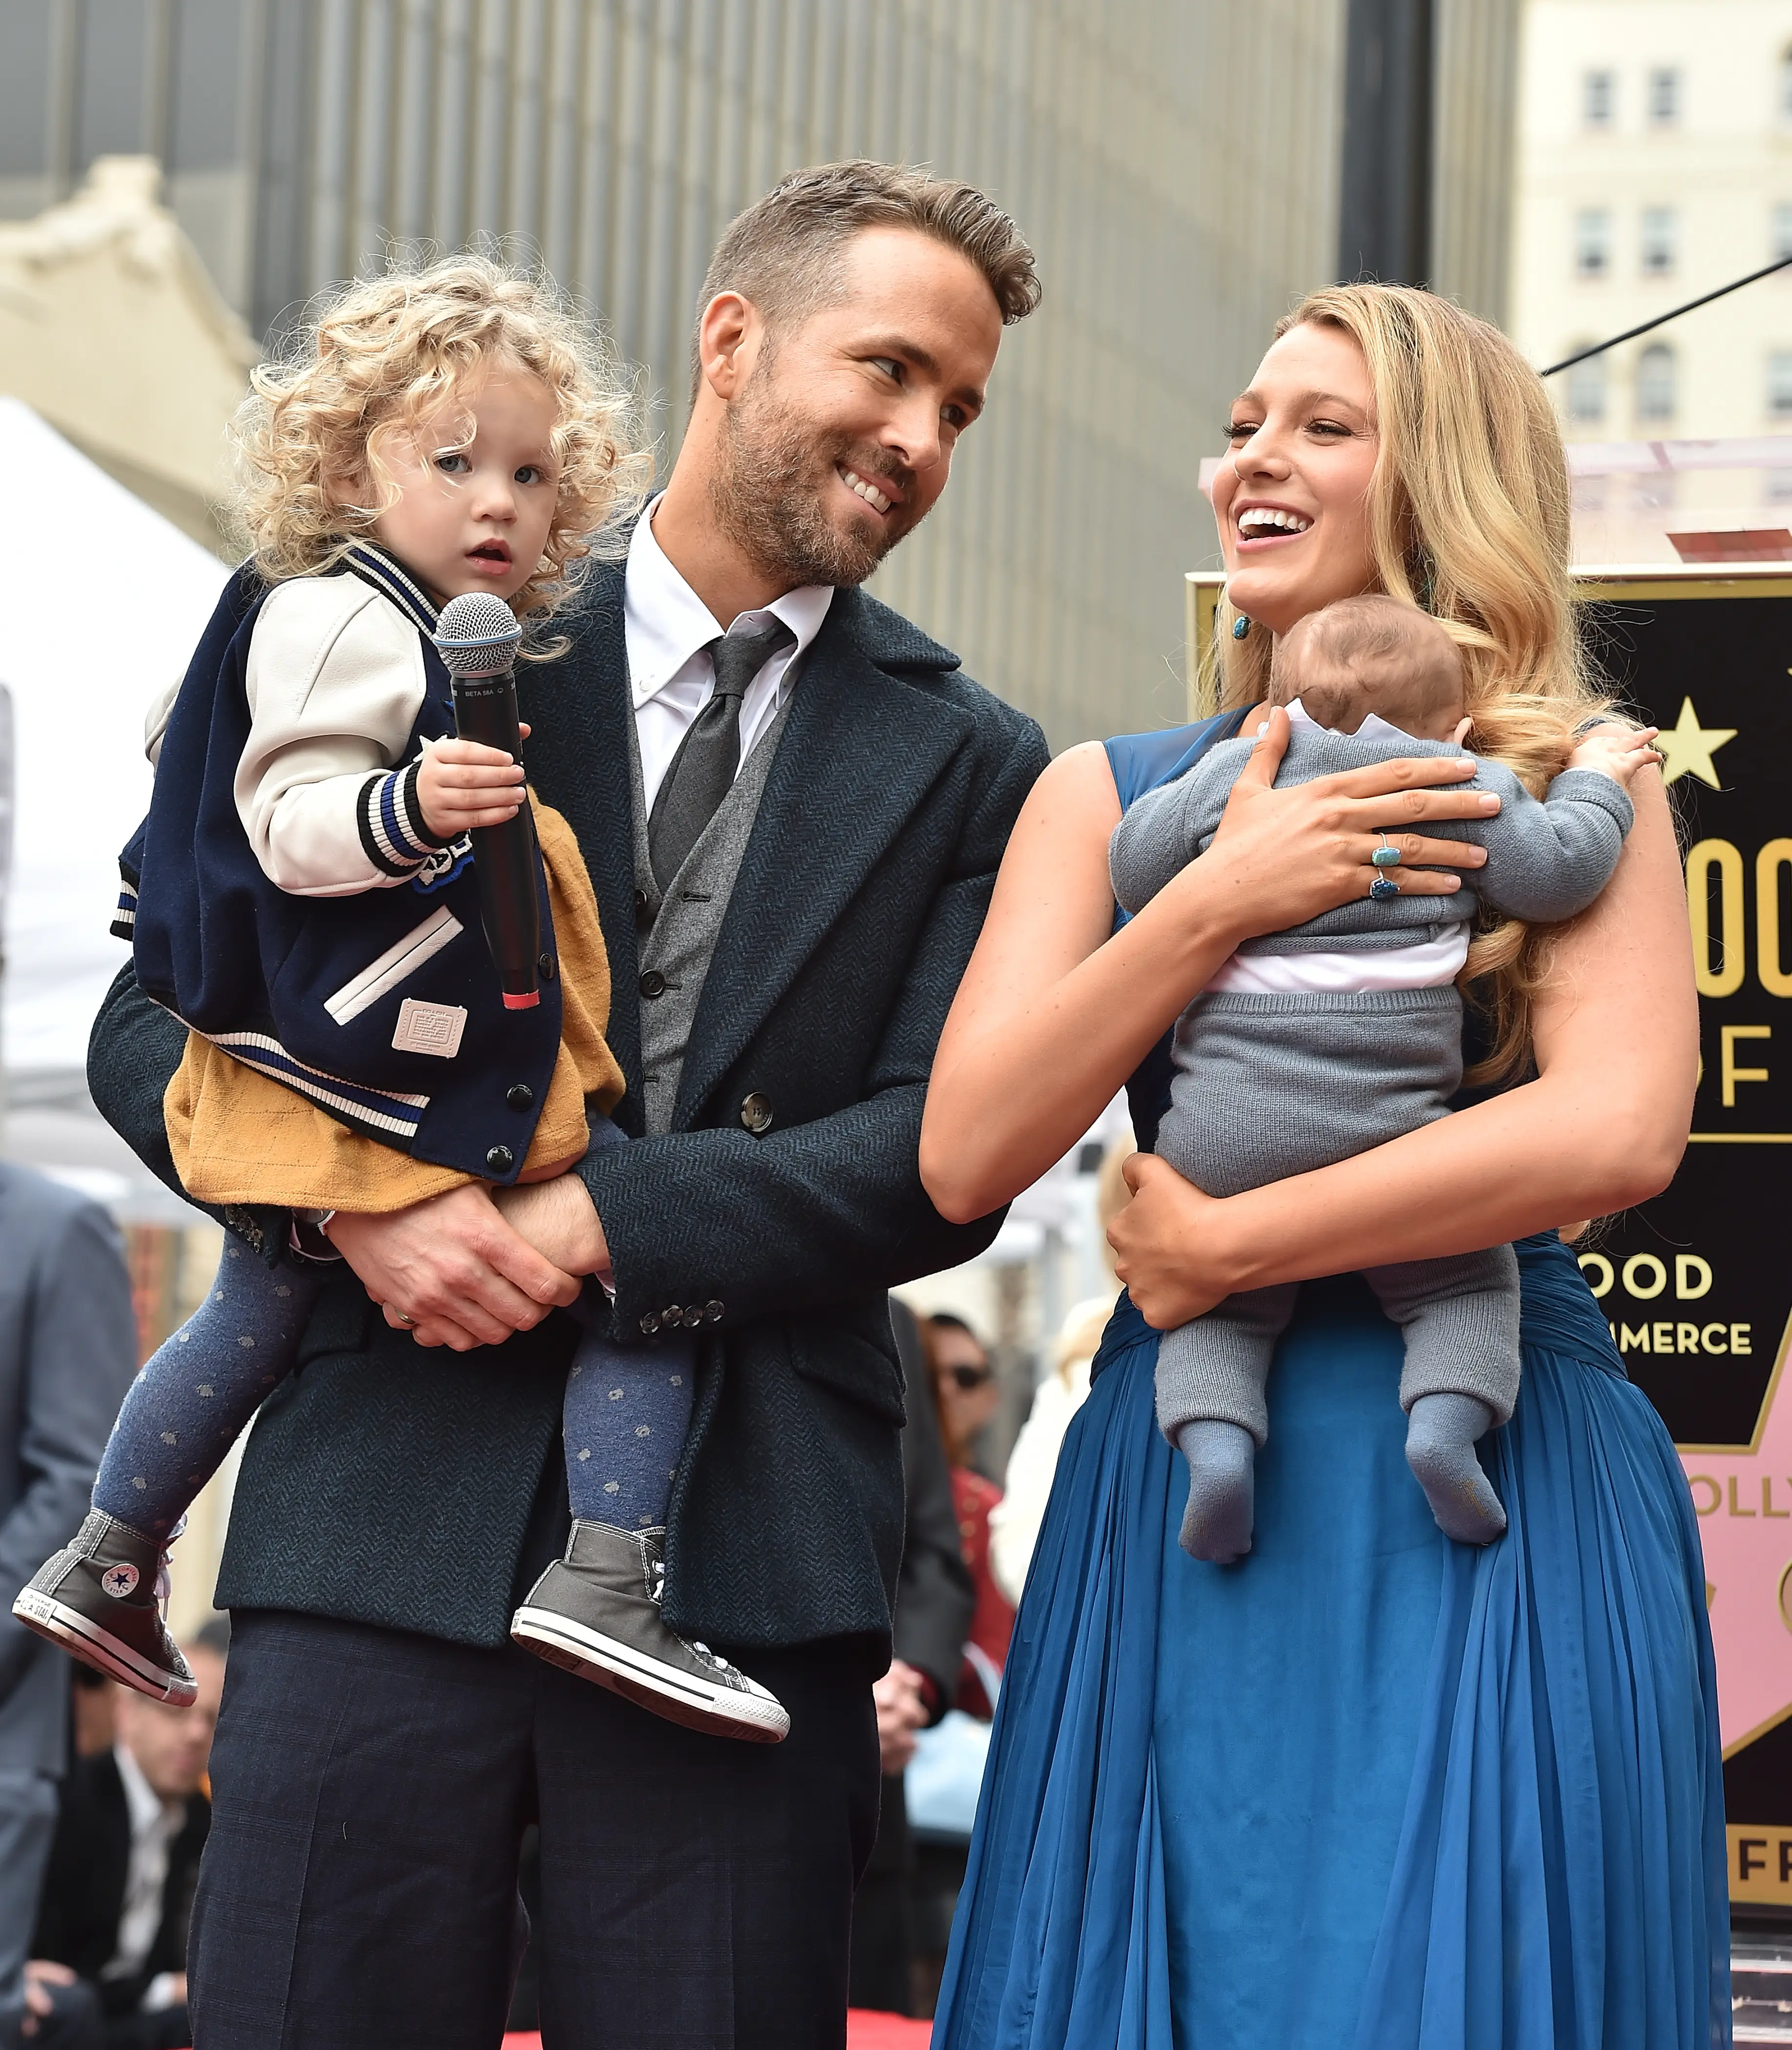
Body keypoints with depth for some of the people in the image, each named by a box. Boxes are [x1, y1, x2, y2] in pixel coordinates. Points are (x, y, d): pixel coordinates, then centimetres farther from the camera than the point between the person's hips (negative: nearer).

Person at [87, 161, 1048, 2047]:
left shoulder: (966, 766, 10)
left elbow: (943, 1156, 0)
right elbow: (156, 1023, 7)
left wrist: (594, 1219, -11)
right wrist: (361, 1197, -11)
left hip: (742, 1558, 0)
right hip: (390, 1517, 0)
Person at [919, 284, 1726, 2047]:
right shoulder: (1107, 795, 11)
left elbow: (1615, 1131, -14)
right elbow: (965, 1157, 0)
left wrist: (1224, 1245, -11)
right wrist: (1220, 900, -9)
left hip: (1490, 1508, -2)